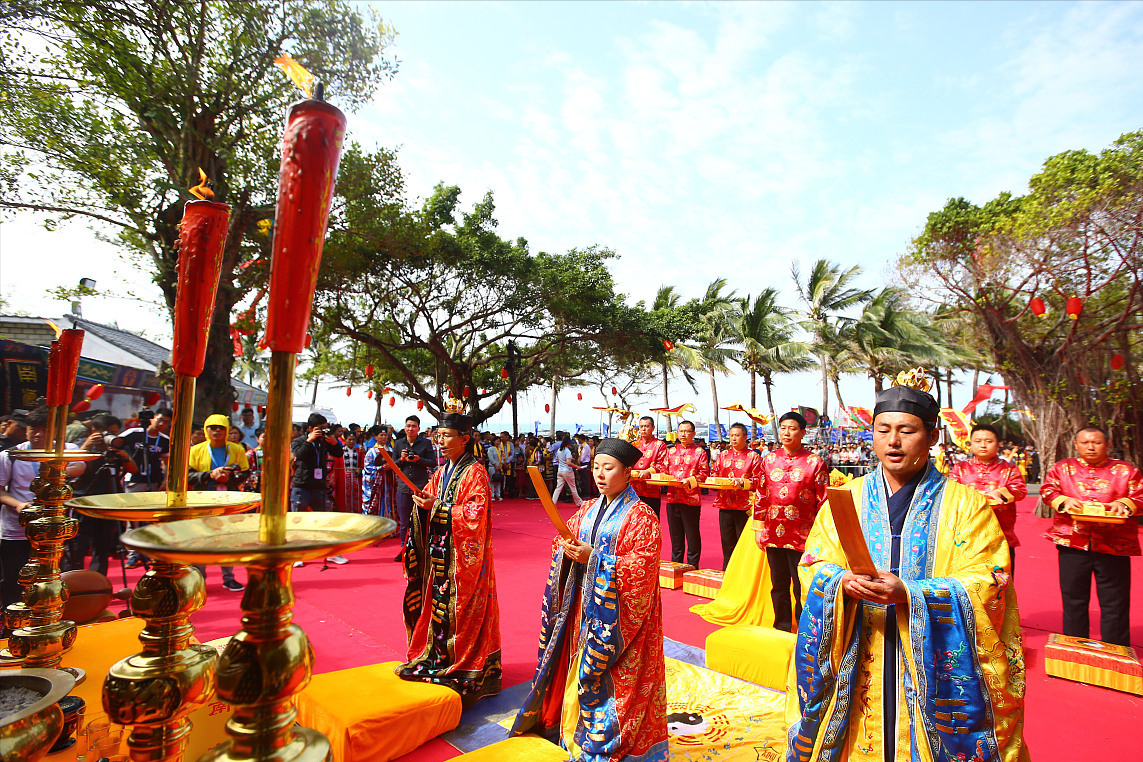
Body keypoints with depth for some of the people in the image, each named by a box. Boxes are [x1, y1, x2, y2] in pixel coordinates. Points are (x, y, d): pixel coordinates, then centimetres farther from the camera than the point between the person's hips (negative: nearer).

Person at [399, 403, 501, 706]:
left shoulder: (474, 473, -12)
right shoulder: (442, 471, 12)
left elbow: (474, 515, -19)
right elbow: (431, 504, 14)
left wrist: (438, 508, -24)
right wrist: (423, 504, -8)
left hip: (464, 556, -7)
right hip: (439, 552, 7)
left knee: (460, 608, 0)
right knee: (437, 602, 11)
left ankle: (463, 669, 13)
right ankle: (436, 657, 26)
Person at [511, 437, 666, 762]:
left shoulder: (640, 516, -12)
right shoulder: (587, 510, 9)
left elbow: (642, 567, -19)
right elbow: (564, 544, 12)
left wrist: (595, 558, -25)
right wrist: (566, 551, -12)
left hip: (617, 611, -6)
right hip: (585, 608, 6)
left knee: (611, 678, 3)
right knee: (581, 671, 15)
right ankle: (579, 733, 33)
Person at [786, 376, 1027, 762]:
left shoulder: (967, 505, -2)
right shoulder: (846, 498, 3)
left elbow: (984, 586, -10)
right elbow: (814, 567, 1)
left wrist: (908, 594, -25)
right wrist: (843, 583, -21)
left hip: (934, 668, -1)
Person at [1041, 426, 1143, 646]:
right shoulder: (1062, 468, 10)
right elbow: (1047, 490, 4)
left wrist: (1124, 504, -15)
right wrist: (1064, 500, -15)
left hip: (1114, 545, 0)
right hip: (1072, 543, 1)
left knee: (1115, 603, 4)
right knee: (1073, 600, 9)